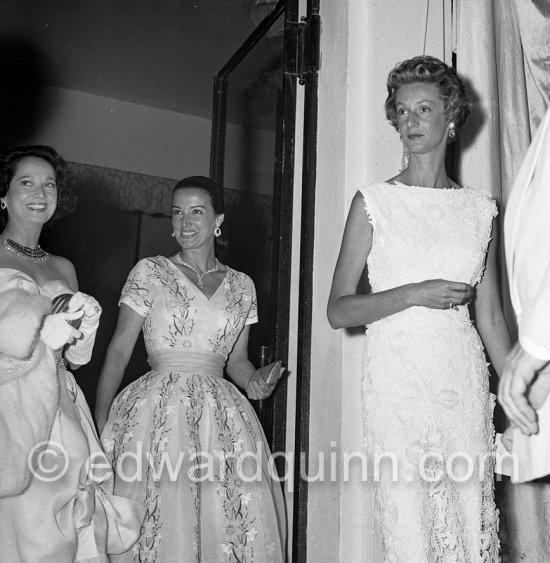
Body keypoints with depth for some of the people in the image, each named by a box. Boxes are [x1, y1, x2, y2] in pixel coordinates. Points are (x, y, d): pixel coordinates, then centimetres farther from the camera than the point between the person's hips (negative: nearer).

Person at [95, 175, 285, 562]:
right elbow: (119, 350, 0)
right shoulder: (149, 272, 3)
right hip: (159, 412, -2)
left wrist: (255, 380, -5)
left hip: (221, 418, 3)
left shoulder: (241, 285, 11)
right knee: (163, 519, -4)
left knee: (228, 520, -2)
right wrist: (100, 422, -8)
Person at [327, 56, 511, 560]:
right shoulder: (374, 202, 1)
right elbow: (338, 310, -1)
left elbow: (490, 317, 13)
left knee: (473, 516, 3)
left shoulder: (480, 209, 10)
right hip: (396, 373, -2)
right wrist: (413, 294, -13)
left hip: (464, 375, 3)